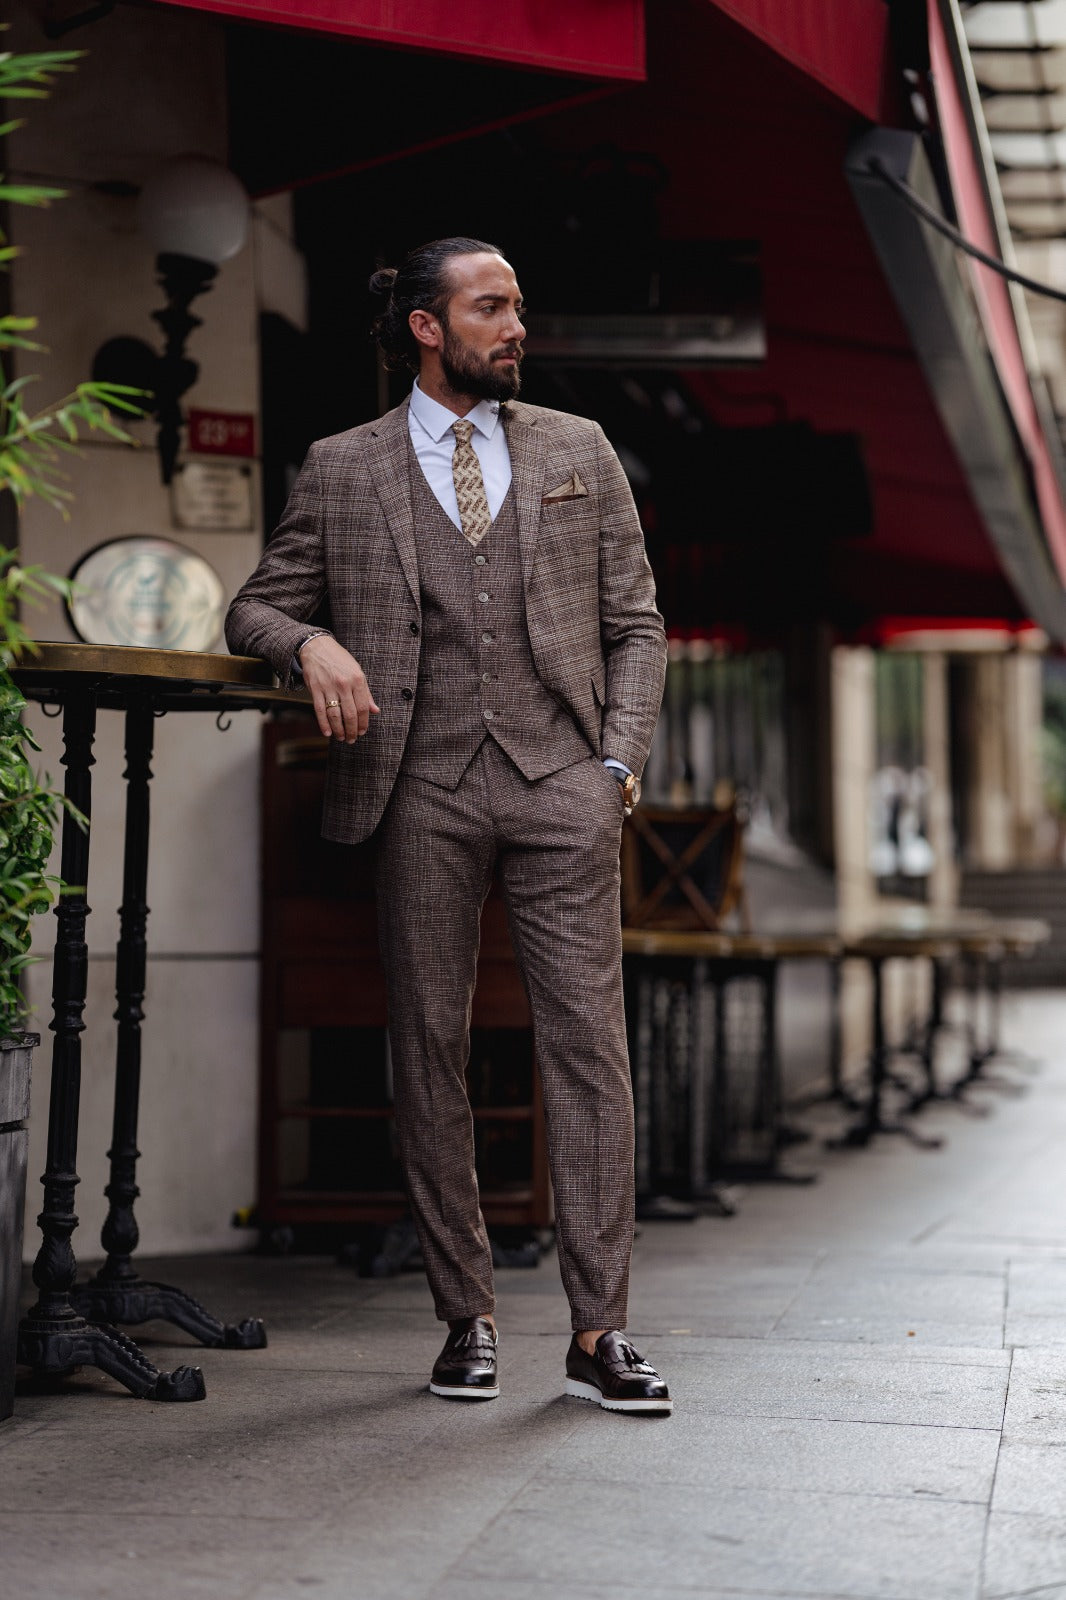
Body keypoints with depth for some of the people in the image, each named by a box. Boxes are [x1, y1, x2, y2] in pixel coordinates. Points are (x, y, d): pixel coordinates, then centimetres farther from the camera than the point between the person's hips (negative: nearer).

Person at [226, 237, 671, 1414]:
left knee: (588, 1045, -6)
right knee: (430, 1056, 3)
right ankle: (465, 1320, 14)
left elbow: (635, 623, 14)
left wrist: (620, 759, 2)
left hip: (561, 784, 0)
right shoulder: (343, 471, 10)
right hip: (424, 789, 0)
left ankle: (598, 1332, -2)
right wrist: (312, 643, -11)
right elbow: (255, 608, 12)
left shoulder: (578, 451, 14)